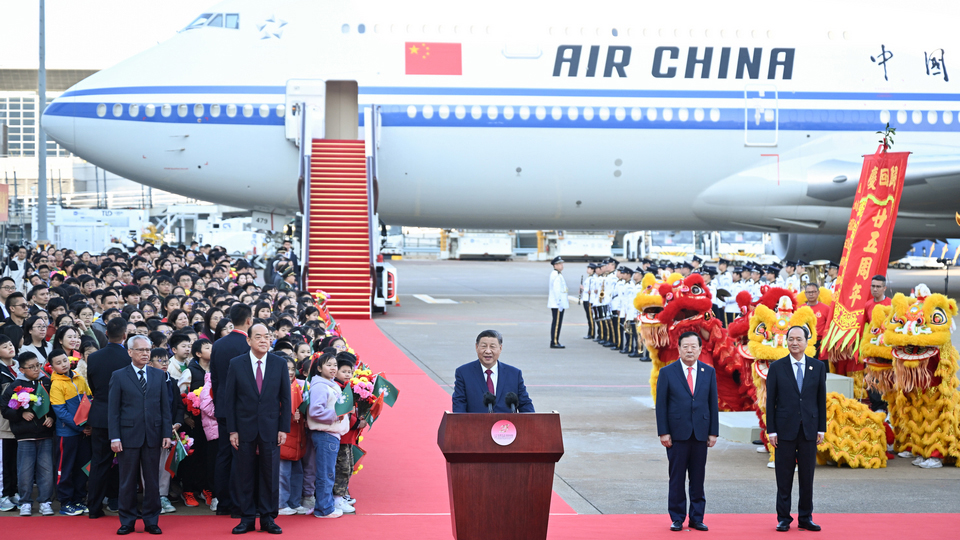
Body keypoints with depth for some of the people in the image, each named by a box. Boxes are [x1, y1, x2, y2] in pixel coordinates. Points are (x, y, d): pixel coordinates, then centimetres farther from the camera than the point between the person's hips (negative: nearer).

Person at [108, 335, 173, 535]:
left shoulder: (159, 375, 10)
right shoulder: (119, 376, 2)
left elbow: (165, 406, 9)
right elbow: (113, 409, -1)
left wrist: (167, 433, 1)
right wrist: (114, 437, -8)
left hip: (153, 436, 2)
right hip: (128, 436, -2)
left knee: (152, 481, 5)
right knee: (128, 481, 3)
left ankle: (151, 521, 13)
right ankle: (127, 522, 12)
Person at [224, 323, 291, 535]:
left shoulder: (280, 364, 3)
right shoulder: (236, 364, 1)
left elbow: (286, 398, 4)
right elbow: (229, 399, 1)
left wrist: (284, 428, -2)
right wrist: (232, 430, -4)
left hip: (271, 428, 1)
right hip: (245, 428, 0)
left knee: (270, 474, 3)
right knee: (245, 475, 3)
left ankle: (268, 517, 12)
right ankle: (247, 518, 11)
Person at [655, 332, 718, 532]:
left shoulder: (709, 372, 8)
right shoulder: (667, 372, 1)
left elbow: (713, 403, 8)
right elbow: (661, 404, -1)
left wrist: (713, 432, 2)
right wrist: (663, 432, -7)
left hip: (701, 433, 2)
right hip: (677, 433, -2)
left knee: (698, 478, 5)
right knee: (677, 478, 2)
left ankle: (697, 518, 13)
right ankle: (677, 519, 10)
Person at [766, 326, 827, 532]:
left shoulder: (818, 367, 6)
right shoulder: (777, 368, 1)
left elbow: (821, 399, 7)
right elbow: (770, 401, 0)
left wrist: (821, 429, 3)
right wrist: (771, 430, -5)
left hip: (809, 429, 2)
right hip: (785, 429, -2)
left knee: (807, 477, 5)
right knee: (784, 477, 2)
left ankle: (806, 518, 14)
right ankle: (783, 518, 9)